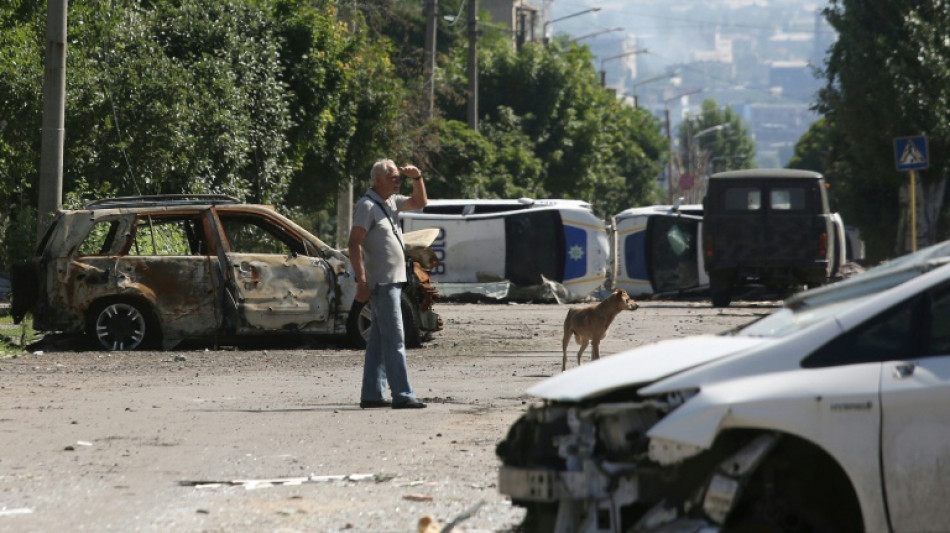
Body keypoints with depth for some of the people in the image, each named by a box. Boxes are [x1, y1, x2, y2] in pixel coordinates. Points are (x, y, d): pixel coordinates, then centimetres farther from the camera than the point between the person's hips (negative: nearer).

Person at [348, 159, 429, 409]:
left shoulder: (391, 202, 14)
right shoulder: (367, 206, -13)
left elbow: (420, 202, 27)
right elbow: (354, 244, -18)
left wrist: (417, 178, 7)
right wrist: (362, 282, -24)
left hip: (392, 282, 10)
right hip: (381, 283, -10)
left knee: (380, 340, 10)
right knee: (394, 340, -11)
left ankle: (371, 395, 13)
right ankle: (402, 395, -13)